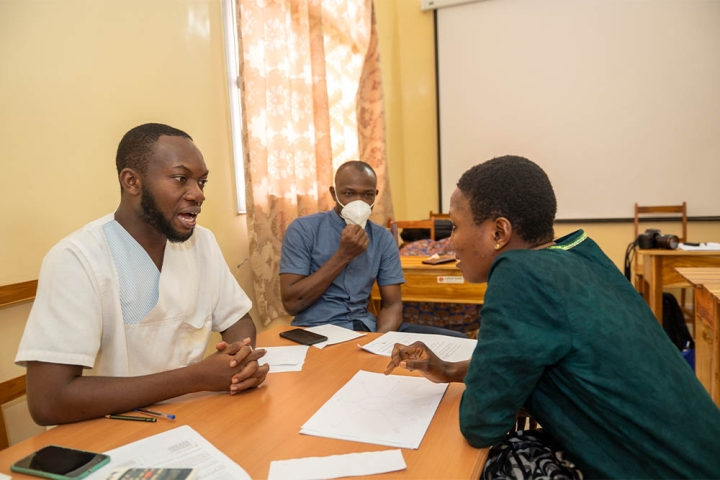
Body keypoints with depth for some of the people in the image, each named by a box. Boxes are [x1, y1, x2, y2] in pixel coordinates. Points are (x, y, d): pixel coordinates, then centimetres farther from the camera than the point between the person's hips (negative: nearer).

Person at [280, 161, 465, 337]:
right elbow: (291, 303, -12)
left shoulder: (383, 238, 5)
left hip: (366, 327, 5)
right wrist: (343, 255, -17)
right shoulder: (303, 229, -6)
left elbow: (392, 304, 3)